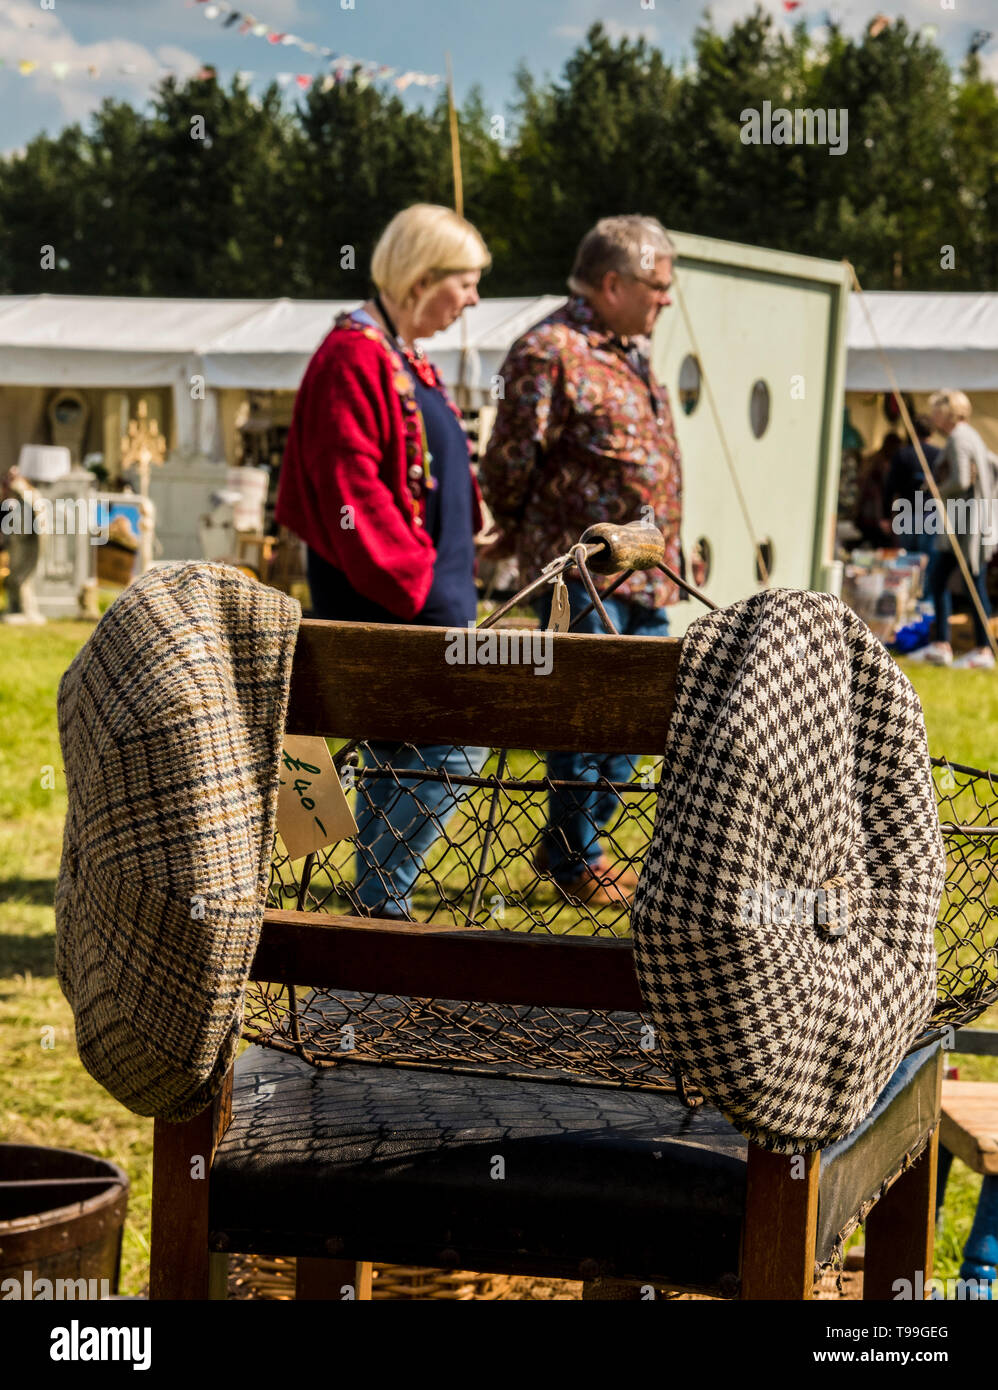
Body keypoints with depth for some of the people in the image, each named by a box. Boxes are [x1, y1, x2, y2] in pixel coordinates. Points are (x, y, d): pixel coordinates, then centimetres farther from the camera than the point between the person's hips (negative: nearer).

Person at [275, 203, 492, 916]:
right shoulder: (354, 357, -13)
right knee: (455, 747, -12)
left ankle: (379, 911, 17)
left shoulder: (407, 360, 18)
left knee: (397, 763, 11)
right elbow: (350, 491, -20)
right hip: (381, 608, -10)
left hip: (419, 597, 10)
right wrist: (419, 590, -21)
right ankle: (379, 899, -6)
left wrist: (451, 583, 17)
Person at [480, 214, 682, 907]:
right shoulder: (551, 352, -14)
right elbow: (512, 460, -13)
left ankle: (573, 843, 27)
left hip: (646, 573, 9)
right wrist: (518, 539, 0)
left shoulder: (632, 350, 17)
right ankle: (576, 862, 12)